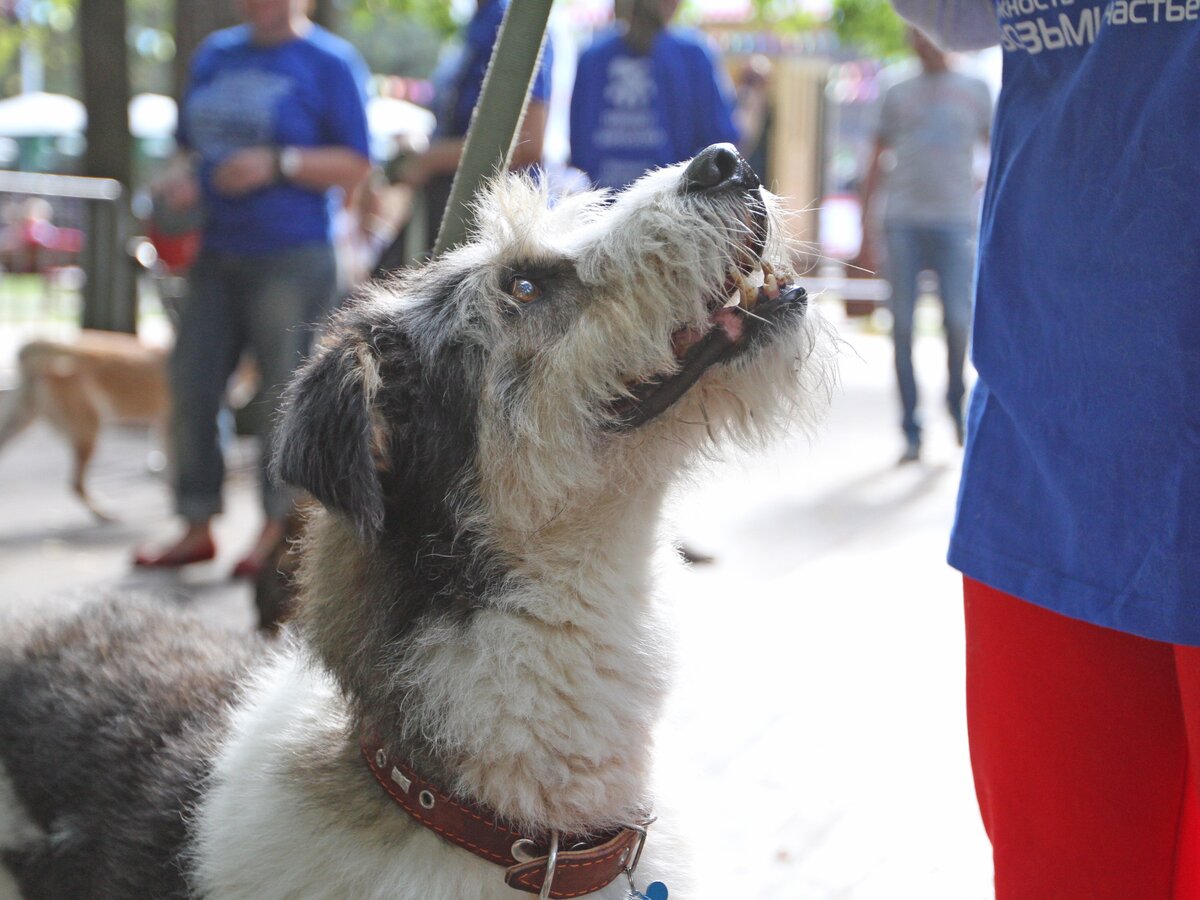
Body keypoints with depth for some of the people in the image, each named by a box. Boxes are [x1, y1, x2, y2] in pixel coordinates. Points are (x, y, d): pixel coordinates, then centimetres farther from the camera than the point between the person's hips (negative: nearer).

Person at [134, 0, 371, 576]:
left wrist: (277, 163, -17)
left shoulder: (330, 63, -3)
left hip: (292, 259, -6)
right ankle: (199, 527, 16)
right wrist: (182, 179, 1)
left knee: (283, 393, -1)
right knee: (189, 387, 5)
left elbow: (356, 168, -6)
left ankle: (278, 529, 13)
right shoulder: (216, 54, 16)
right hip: (218, 255, 6)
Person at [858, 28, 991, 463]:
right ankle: (911, 431, 4)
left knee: (957, 320, -9)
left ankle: (956, 403, 18)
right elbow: (876, 164, 14)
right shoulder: (897, 95, 14)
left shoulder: (975, 92, 12)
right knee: (903, 326, -3)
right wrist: (866, 231, 7)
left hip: (954, 221, -1)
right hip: (903, 221, 1)